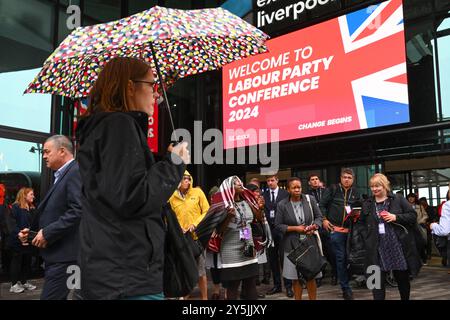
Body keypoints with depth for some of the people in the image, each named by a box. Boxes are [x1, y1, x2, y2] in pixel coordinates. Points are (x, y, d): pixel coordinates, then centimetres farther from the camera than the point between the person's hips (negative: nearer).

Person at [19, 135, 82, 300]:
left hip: (64, 255, -10)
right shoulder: (61, 176, 19)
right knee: (56, 296, 14)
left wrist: (47, 233, -17)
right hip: (55, 255, 10)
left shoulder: (76, 172, -12)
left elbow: (77, 211, -23)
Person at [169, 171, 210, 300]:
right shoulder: (172, 197, 3)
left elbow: (207, 211, 0)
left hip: (197, 236, -1)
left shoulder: (197, 192, 0)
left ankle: (204, 297, 18)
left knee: (200, 269, 4)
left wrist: (195, 224, -11)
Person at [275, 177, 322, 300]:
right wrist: (295, 228, -13)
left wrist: (314, 226, -13)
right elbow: (278, 225, -3)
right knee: (295, 277, 7)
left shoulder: (310, 199, -2)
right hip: (292, 245, -1)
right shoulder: (282, 205, -6)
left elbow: (319, 216, 6)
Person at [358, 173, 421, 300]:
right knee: (377, 282, -2)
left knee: (402, 278, 16)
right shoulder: (367, 205, 10)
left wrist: (396, 217, -14)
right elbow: (362, 223, 16)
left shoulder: (399, 200, 1)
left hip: (398, 246, -1)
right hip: (377, 249, 1)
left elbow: (413, 216, -2)